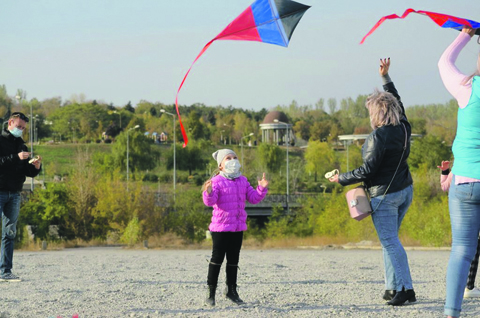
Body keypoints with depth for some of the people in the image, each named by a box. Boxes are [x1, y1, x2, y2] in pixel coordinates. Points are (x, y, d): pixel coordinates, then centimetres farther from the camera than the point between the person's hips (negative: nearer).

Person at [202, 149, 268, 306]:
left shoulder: (242, 181, 10)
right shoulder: (217, 181, -9)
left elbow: (253, 198, 9)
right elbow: (210, 201, -21)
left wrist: (262, 188, -8)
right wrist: (208, 192, -43)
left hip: (238, 227, 6)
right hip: (220, 228, -6)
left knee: (233, 259, 12)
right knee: (217, 258, -3)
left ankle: (231, 290, 22)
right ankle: (211, 293, 2)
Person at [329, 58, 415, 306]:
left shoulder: (378, 136, -20)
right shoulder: (403, 128, 3)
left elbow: (367, 171, -18)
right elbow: (397, 102, 23)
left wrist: (341, 179, -5)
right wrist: (386, 78, 32)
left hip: (385, 195, -8)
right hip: (405, 190, 8)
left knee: (390, 241, -7)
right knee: (389, 239, 16)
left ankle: (405, 288, -13)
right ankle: (392, 288, 15)